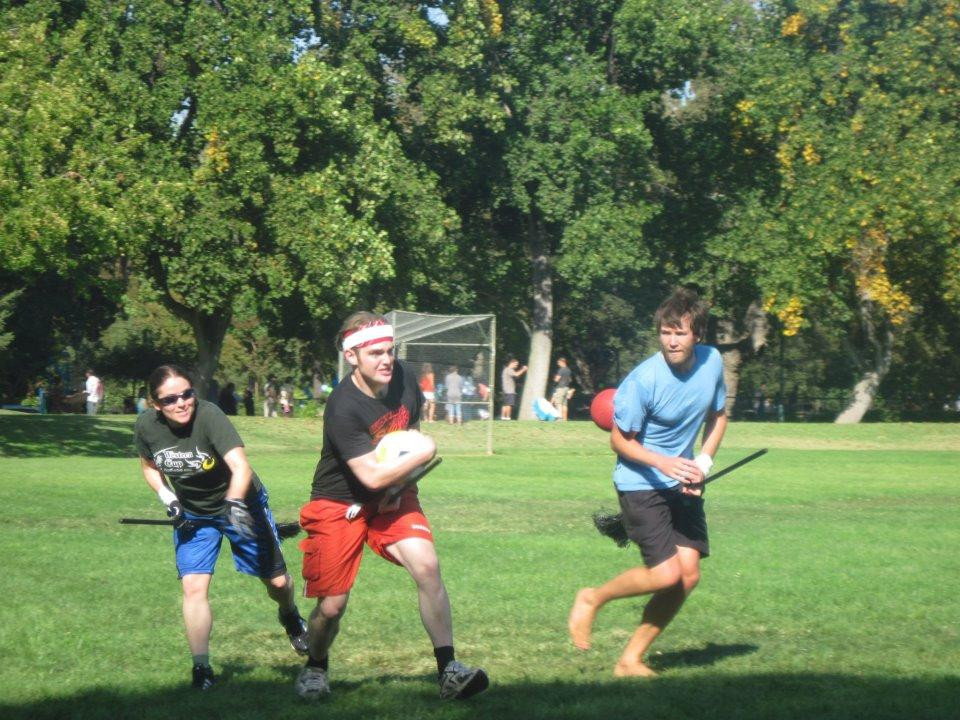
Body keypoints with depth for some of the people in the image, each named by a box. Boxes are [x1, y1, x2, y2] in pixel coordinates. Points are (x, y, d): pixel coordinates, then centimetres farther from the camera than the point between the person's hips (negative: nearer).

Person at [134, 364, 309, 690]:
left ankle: (290, 617, 43)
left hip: (240, 503, -3)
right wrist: (169, 500, -10)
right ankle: (201, 669, -2)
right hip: (191, 514, 3)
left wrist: (235, 504, -61)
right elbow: (150, 466, 5)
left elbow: (240, 466, -44)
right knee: (194, 588, -13)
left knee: (277, 581, 7)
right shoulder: (146, 427, -17)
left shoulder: (209, 416, -32)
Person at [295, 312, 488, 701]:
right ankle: (315, 667, 30)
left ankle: (449, 671, -15)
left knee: (427, 566, -18)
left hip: (392, 495, 5)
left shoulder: (404, 379, -8)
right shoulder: (342, 408, -28)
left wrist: (399, 482, -4)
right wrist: (423, 453, -18)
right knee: (332, 605, -2)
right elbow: (371, 476, -30)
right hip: (339, 504, -4)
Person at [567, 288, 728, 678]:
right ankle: (592, 599, 10)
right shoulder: (644, 379, -21)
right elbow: (620, 439, -11)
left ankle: (631, 658, 11)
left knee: (689, 574, -3)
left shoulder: (712, 362, -3)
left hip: (682, 484, 6)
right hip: (640, 484, -6)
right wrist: (662, 462, -27)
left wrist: (703, 462, -2)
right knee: (667, 574, -17)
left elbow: (717, 416, 13)